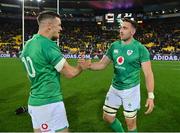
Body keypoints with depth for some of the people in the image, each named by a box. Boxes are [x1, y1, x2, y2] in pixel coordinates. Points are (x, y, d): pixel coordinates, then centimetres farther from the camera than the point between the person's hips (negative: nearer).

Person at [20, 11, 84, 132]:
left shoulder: (28, 45, 8)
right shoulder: (48, 45, -18)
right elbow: (70, 73, -13)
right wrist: (82, 66, 5)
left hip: (34, 101, 9)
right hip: (50, 103, -9)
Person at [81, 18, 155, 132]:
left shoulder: (140, 48, -14)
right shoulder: (114, 46, 1)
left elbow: (148, 73, -15)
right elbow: (102, 64, 2)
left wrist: (151, 96, -22)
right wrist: (89, 66, -19)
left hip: (131, 89, -5)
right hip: (115, 88, 5)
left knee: (130, 123, 6)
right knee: (107, 117, 15)